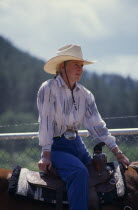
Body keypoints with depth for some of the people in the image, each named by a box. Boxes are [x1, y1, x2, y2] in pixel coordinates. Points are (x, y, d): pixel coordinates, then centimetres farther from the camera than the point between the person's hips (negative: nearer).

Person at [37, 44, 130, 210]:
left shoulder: (85, 94, 8)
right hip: (56, 146, -7)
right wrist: (46, 156, -21)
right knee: (79, 172, -31)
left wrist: (118, 154, 0)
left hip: (77, 144, 7)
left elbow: (96, 124, 6)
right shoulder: (48, 89, -8)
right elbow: (46, 122, -14)